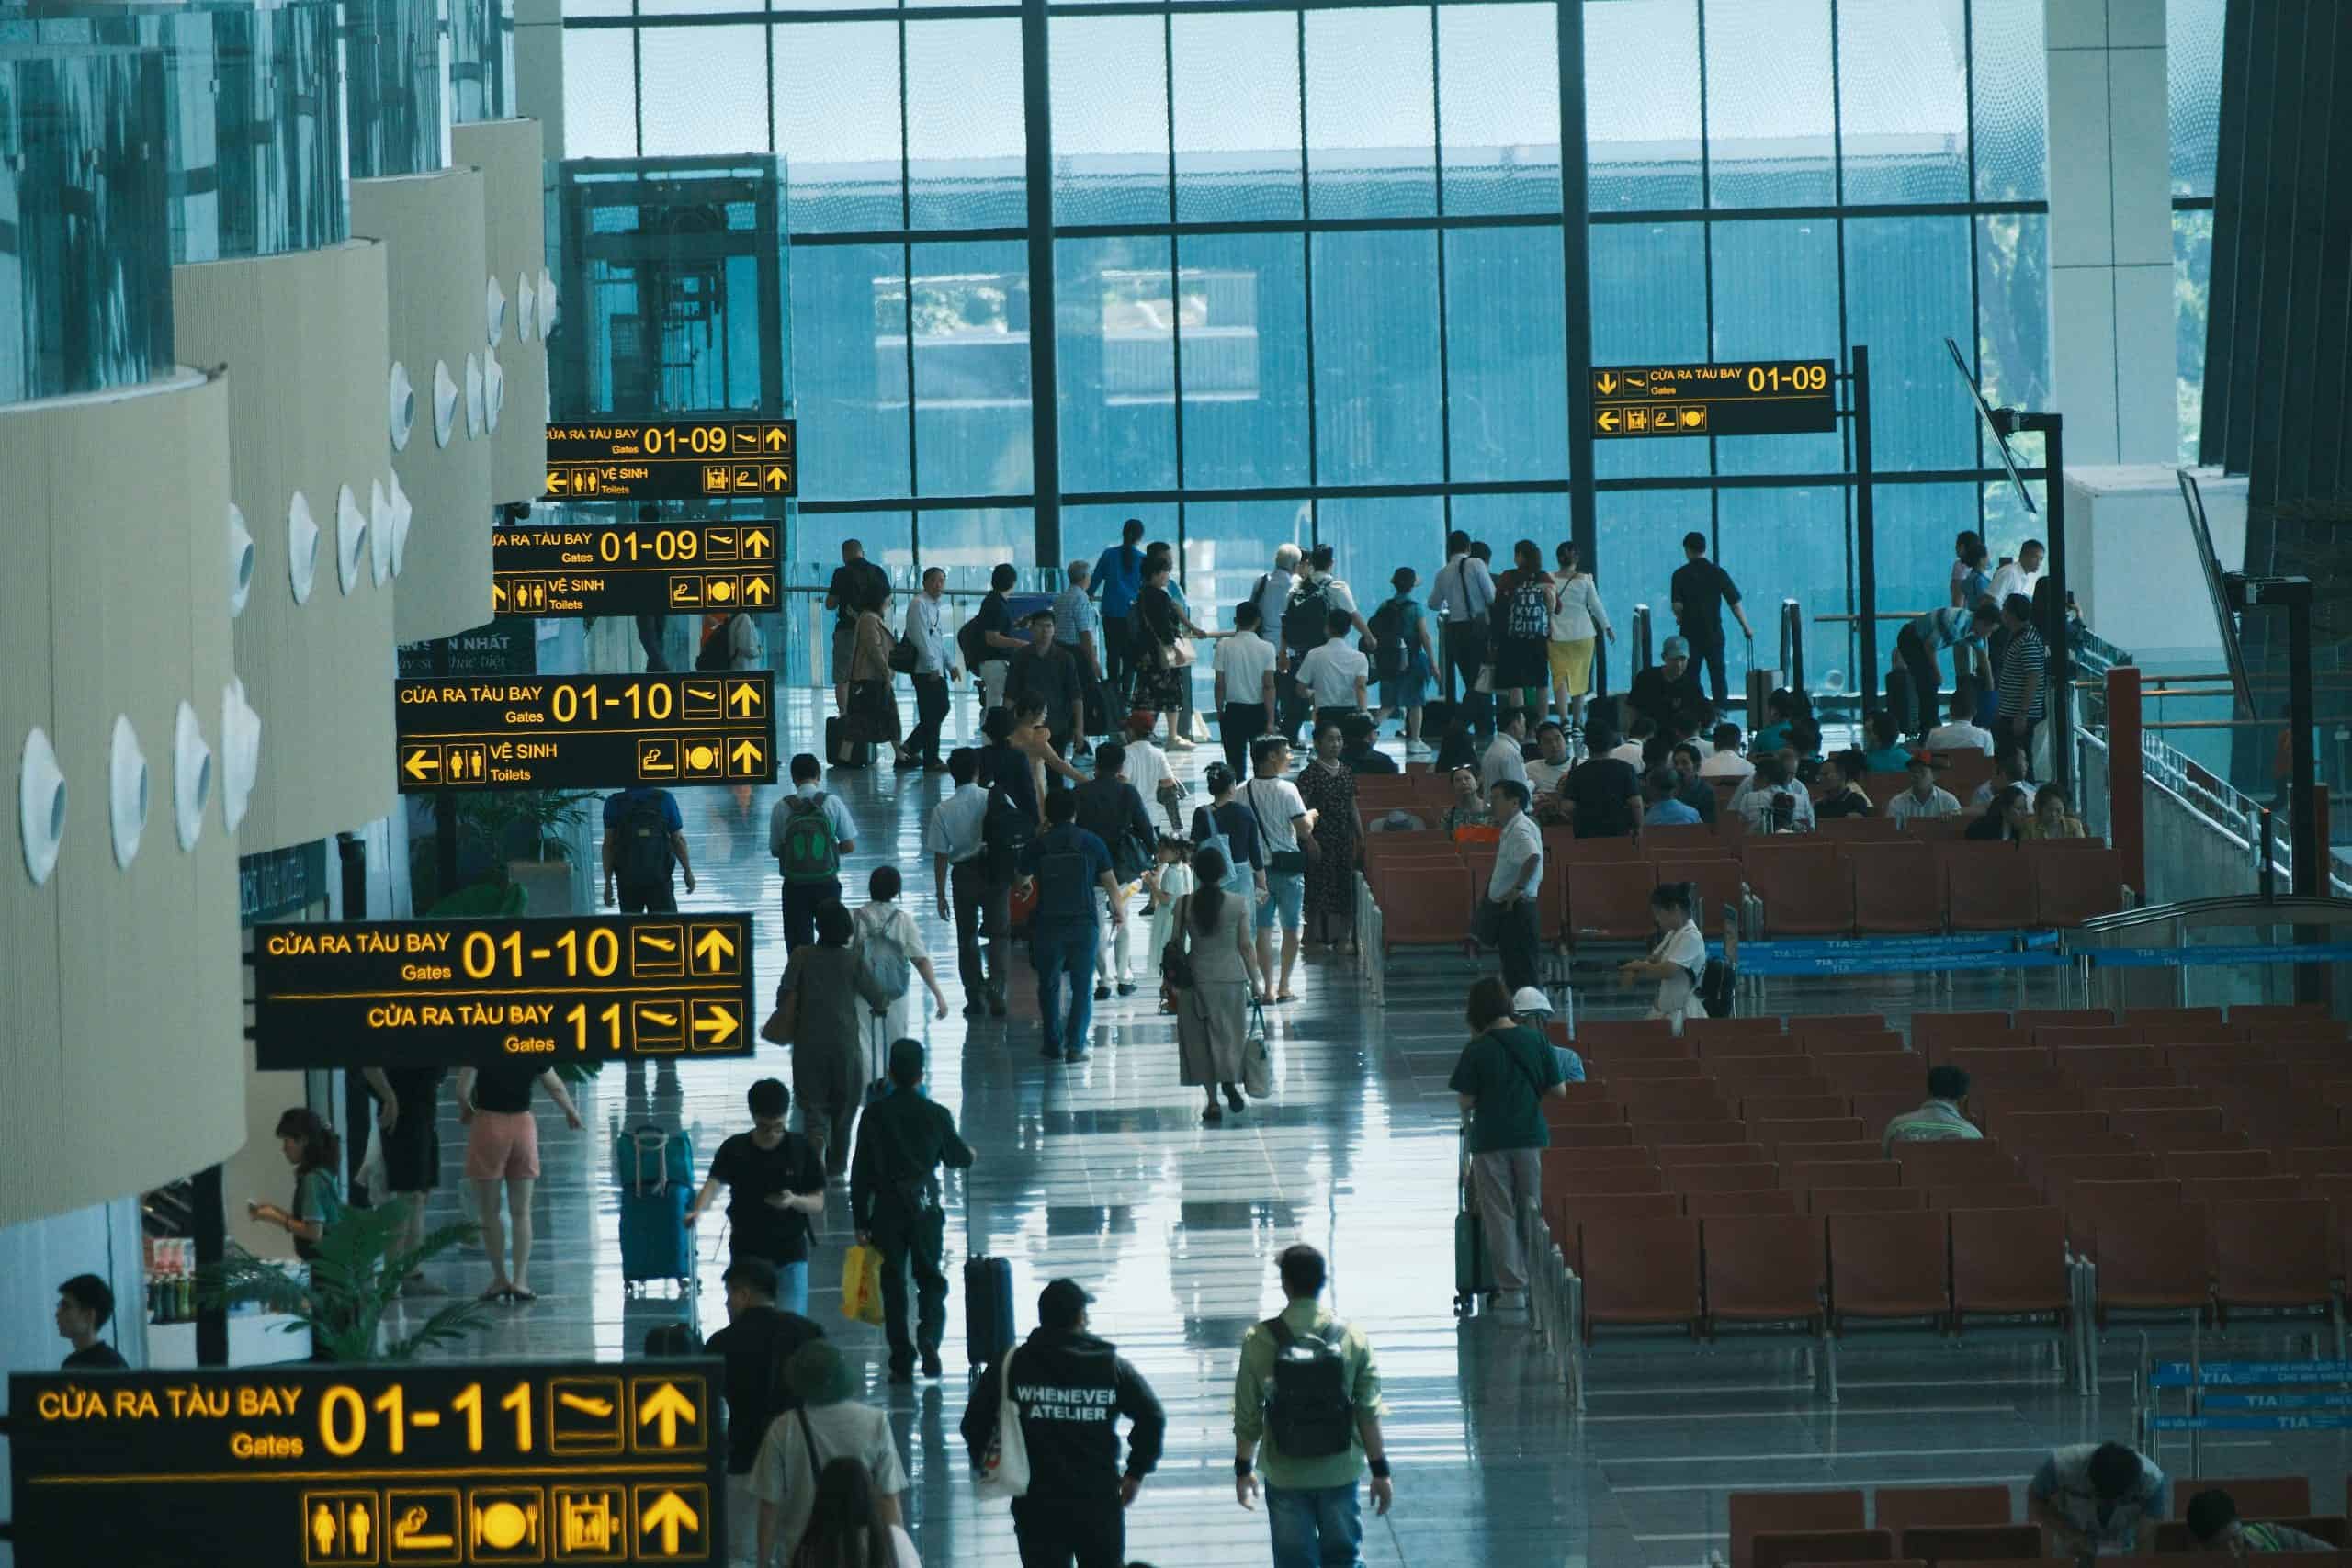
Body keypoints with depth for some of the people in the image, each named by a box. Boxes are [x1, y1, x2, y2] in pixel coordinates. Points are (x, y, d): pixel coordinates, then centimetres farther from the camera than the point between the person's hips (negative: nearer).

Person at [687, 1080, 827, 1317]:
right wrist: (698, 1210, -39)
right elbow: (714, 1183, -17)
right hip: (747, 1255, 1)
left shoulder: (802, 1150, -2)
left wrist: (794, 1200, -22)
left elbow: (819, 1203, 0)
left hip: (791, 1255, -1)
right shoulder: (734, 1150, -3)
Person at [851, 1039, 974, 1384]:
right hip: (926, 1209, 0)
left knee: (893, 1285, 8)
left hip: (887, 1210, 0)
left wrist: (861, 1221, 2)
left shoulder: (875, 1115, -6)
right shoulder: (936, 1115, -6)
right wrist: (967, 1155, 34)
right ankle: (929, 1335, -15)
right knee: (931, 1278, 11)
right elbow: (957, 1159, 9)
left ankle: (902, 1362, 7)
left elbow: (861, 1171, -5)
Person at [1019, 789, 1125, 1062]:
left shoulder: (1037, 845, -2)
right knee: (1082, 986, 6)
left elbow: (1023, 879, 17)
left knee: (1049, 986, 12)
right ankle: (1075, 1045, -1)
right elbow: (1109, 882, 9)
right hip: (1084, 922, 0)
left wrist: (1026, 887, 43)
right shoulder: (1091, 843, -2)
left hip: (1048, 924, 0)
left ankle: (1054, 1045, 14)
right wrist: (1118, 909, 29)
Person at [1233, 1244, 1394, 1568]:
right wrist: (1381, 1471, 5)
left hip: (1285, 1477, -1)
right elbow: (1369, 1414, -5)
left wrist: (1243, 1469, 8)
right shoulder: (1353, 1339, -8)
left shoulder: (1259, 1341, -11)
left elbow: (1247, 1417, -5)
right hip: (1339, 1474, 1)